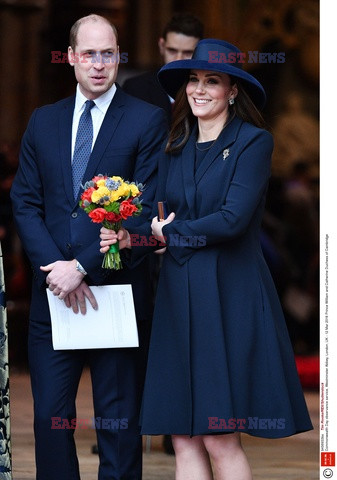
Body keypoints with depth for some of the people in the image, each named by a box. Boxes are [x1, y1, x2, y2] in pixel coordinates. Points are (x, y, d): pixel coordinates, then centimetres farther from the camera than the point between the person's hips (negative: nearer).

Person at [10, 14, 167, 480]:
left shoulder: (148, 121, -1)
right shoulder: (43, 121, 12)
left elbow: (145, 209, -8)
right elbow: (25, 203, 8)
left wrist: (82, 267, -13)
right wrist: (55, 268, -8)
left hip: (117, 289, -3)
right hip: (53, 292, 4)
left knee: (119, 420, 3)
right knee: (49, 416, 4)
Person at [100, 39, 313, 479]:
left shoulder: (253, 142, -3)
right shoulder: (175, 149, 15)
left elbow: (233, 219, -14)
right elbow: (158, 221, 9)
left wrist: (169, 233, -4)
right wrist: (128, 239, -12)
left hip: (230, 298, -5)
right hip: (179, 299, 6)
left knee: (220, 440, -8)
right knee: (184, 438, 1)